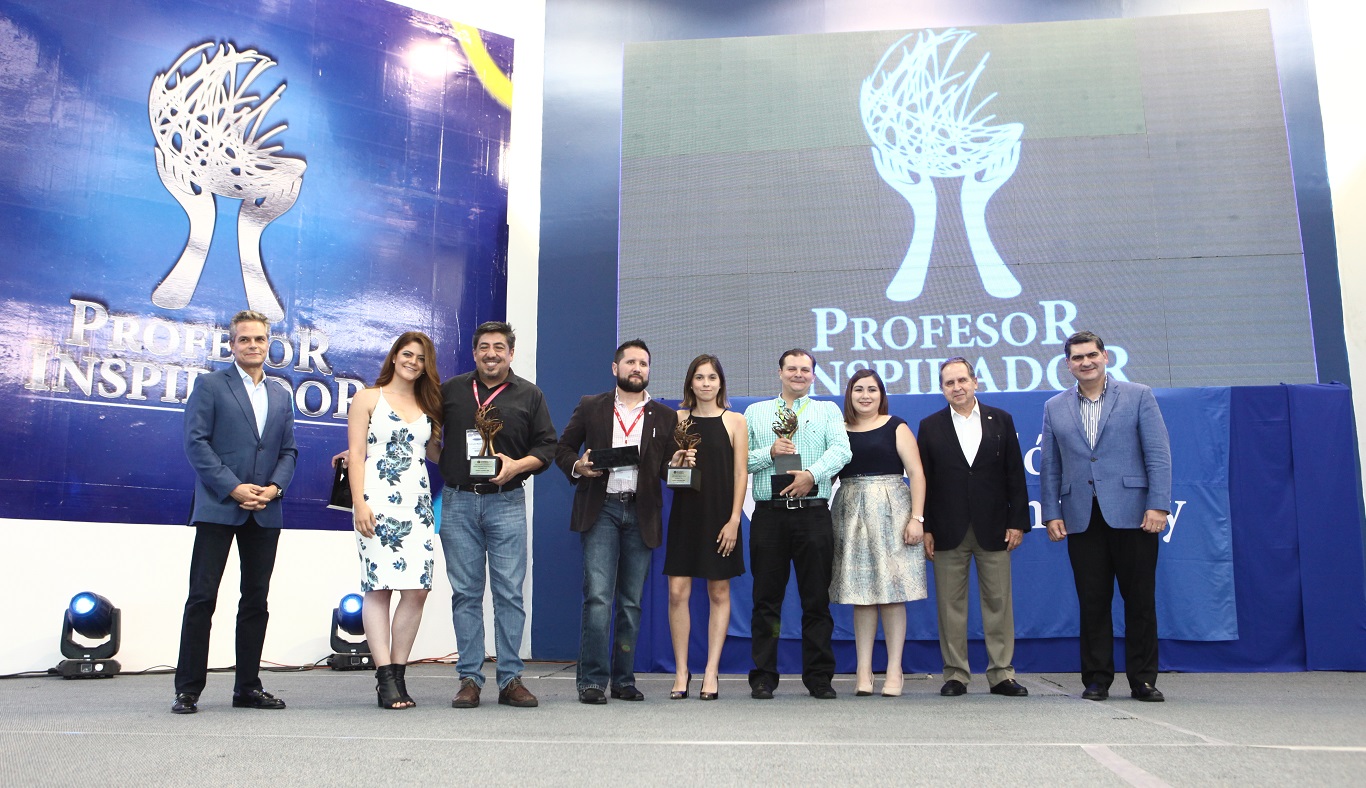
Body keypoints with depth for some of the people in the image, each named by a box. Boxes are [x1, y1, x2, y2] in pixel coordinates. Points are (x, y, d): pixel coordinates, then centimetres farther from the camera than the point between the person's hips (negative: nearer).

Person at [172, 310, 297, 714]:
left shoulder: (281, 396, 17)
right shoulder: (210, 385, 3)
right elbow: (196, 442, -6)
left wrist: (275, 486, -4)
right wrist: (232, 488, -14)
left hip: (265, 512, 5)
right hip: (218, 507, -4)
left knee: (256, 600, 7)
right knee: (202, 597, -4)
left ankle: (248, 687, 15)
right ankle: (188, 689, 4)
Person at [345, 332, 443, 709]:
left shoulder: (427, 405, 19)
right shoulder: (368, 398, 7)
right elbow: (356, 454, 0)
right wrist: (359, 503, -10)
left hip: (418, 504, 4)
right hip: (378, 504, -4)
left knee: (417, 590, -2)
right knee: (379, 587, -7)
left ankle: (398, 674, 7)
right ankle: (385, 678, -2)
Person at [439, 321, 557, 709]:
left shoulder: (529, 395, 8)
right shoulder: (450, 391, 10)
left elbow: (547, 446, 6)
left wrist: (517, 465, -9)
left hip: (507, 502, -1)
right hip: (458, 502, 1)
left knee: (510, 592, -2)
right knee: (465, 593, 4)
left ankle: (511, 680, 6)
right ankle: (470, 679, 11)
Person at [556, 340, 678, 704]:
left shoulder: (665, 417, 13)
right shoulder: (590, 407, 9)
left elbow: (669, 466, 12)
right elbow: (563, 448, 11)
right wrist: (577, 466, -10)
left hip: (641, 514, 2)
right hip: (600, 510, -2)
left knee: (631, 602, 8)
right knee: (598, 597, -10)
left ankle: (623, 679, 17)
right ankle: (592, 680, -2)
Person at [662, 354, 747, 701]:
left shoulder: (734, 421, 3)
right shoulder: (677, 419, 8)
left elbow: (740, 473, -1)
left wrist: (734, 520, -8)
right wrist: (678, 462, -11)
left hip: (720, 516, -1)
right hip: (685, 513, 1)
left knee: (719, 593, 4)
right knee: (677, 592, -4)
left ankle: (711, 672, 11)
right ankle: (681, 671, 7)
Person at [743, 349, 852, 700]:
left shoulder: (828, 411, 13)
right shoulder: (755, 412, 15)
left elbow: (841, 450, -4)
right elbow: (740, 460, 6)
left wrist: (812, 474, -19)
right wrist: (770, 452, -11)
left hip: (813, 513, 0)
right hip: (769, 514, 0)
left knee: (817, 599, 3)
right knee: (767, 600, 3)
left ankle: (819, 677, 11)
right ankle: (763, 677, 9)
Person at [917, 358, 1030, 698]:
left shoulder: (1000, 420, 8)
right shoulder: (930, 426, 6)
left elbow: (1015, 475, 6)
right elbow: (923, 480, 3)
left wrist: (1017, 521, -1)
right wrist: (925, 528, -3)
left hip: (993, 528, 1)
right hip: (948, 530, 0)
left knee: (998, 603, 4)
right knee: (950, 604, 2)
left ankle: (1001, 674, 13)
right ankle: (955, 674, 11)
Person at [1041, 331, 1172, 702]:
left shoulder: (1138, 396, 4)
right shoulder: (1055, 408, 11)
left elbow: (1158, 455, -1)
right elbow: (1049, 466, 11)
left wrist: (1159, 505, -10)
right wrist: (1052, 513, 3)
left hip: (1131, 514, -2)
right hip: (1082, 519, 2)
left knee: (1140, 601, 3)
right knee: (1092, 603, 5)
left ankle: (1143, 679, 15)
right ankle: (1097, 679, 14)